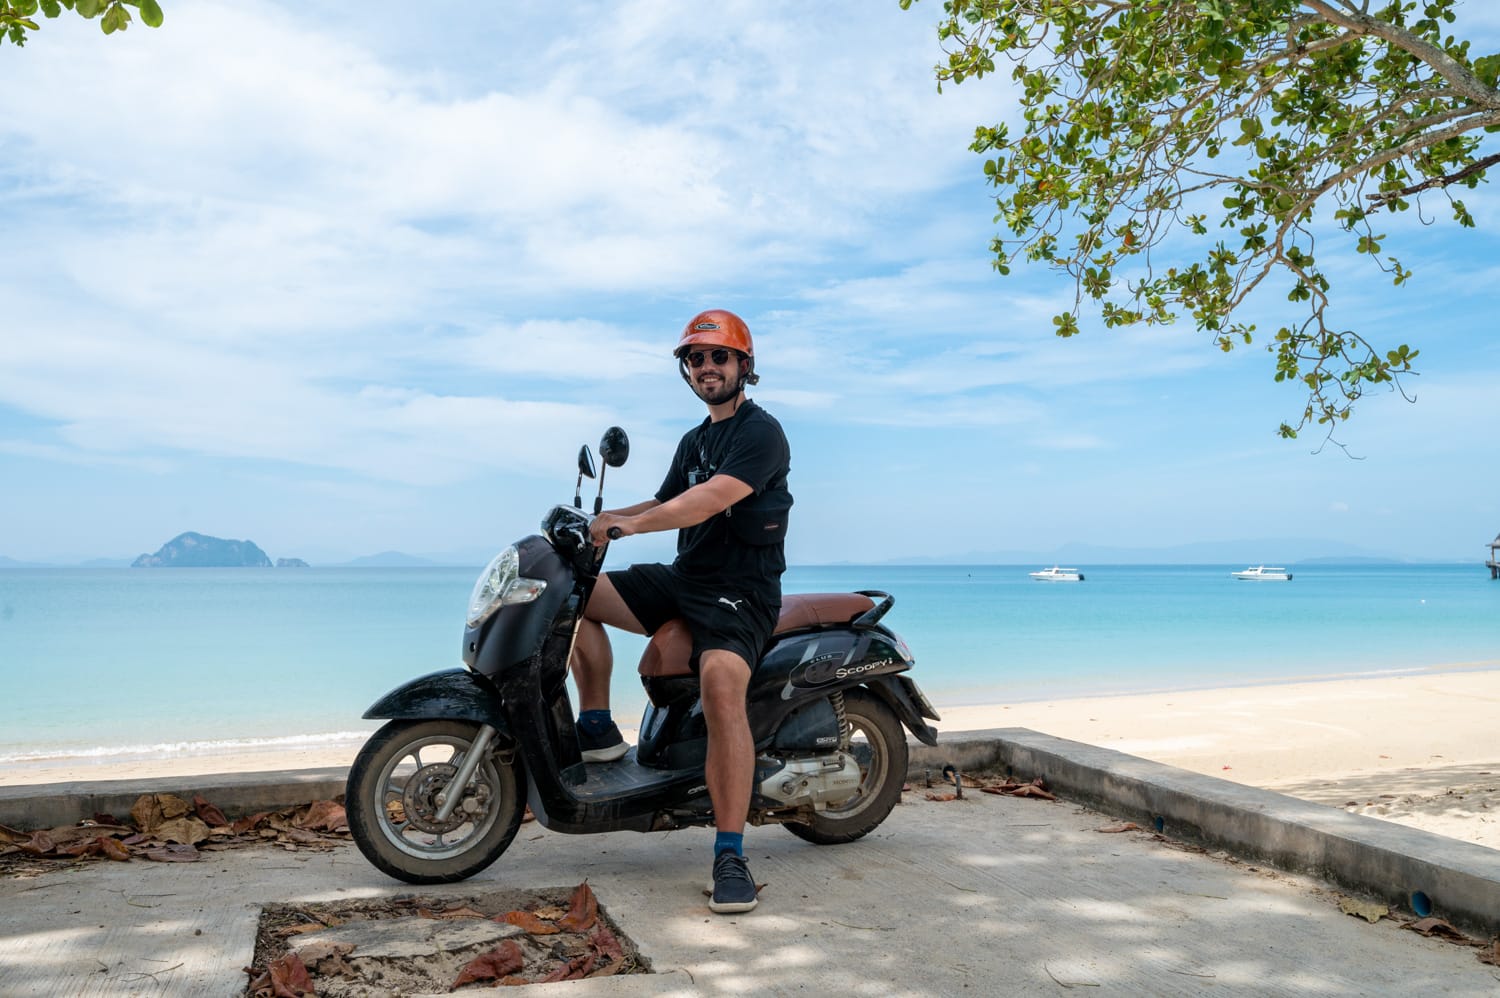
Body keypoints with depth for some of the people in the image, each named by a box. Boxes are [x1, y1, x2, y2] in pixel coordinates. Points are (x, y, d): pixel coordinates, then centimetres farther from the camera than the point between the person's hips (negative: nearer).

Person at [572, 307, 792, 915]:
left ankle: (731, 854, -30)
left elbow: (709, 500, -24)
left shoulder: (761, 433, -10)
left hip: (740, 591, -9)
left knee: (721, 680, -35)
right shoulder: (694, 442, 20)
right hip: (683, 579, 9)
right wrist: (599, 519, 8)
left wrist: (623, 524, -25)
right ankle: (597, 729, 9)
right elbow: (665, 504, 25)